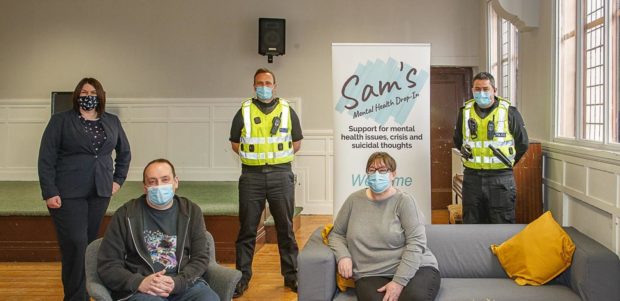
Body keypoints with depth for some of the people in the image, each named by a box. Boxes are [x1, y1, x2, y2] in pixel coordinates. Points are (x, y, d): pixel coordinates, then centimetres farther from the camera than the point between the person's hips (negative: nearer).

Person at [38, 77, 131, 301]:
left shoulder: (112, 122, 10)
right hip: (68, 193, -4)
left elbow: (125, 152, 22)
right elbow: (46, 157, -6)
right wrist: (49, 192, -12)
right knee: (75, 244, -9)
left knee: (90, 243, 10)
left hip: (100, 192, 4)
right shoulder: (60, 120, -1)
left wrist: (118, 179, 12)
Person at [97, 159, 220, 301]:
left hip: (184, 283, 2)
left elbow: (201, 257, 7)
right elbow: (107, 264, 6)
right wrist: (139, 283, -12)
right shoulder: (125, 215, 6)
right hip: (140, 289, -1)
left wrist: (176, 283, -11)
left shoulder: (191, 211, 12)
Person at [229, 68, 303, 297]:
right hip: (251, 175, 0)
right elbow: (235, 143, 12)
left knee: (285, 228, 6)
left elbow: (296, 142, 13)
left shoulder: (287, 111, 7)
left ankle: (291, 276, 17)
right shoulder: (244, 112, 6)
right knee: (247, 229, 3)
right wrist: (253, 156, 4)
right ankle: (242, 278, 12)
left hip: (281, 175, 0)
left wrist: (278, 156, 7)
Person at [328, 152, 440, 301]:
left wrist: (399, 281, -18)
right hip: (371, 275, 1)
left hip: (413, 268, -1)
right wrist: (343, 255, -4)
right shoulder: (354, 200, 8)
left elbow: (416, 242, -10)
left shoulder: (403, 200, -2)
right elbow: (336, 233, 18)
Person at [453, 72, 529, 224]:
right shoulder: (465, 112, 7)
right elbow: (458, 141, 22)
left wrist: (507, 162, 8)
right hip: (472, 177, 3)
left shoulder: (509, 112, -3)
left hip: (501, 179, -3)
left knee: (503, 223, 2)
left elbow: (522, 143, 7)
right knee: (471, 222, 11)